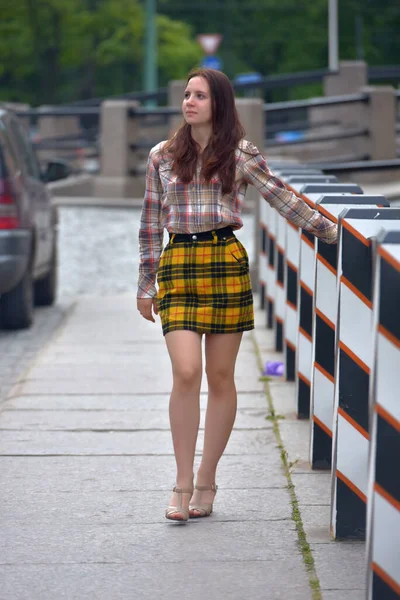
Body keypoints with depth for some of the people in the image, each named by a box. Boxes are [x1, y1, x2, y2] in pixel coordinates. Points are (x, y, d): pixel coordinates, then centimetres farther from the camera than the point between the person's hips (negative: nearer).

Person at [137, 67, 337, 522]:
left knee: (220, 376, 3)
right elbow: (151, 222, 13)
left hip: (226, 262, 0)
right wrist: (145, 284, 13)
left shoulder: (240, 155, 5)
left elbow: (281, 198, 6)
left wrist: (331, 231, 1)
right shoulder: (162, 157, 10)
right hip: (177, 265, 0)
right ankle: (183, 484, -5)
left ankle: (206, 482, 14)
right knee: (186, 372, -13)